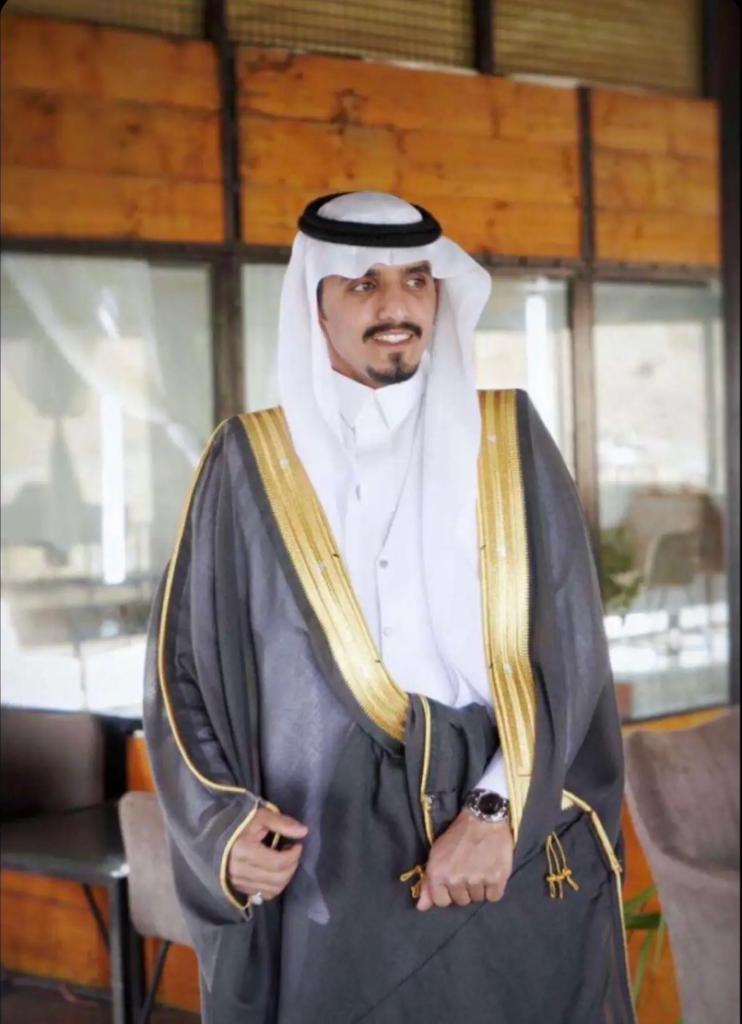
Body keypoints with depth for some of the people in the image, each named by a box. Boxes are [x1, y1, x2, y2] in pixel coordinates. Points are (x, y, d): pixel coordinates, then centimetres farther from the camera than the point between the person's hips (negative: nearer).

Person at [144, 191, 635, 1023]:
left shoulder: (508, 443, 4)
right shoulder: (251, 463, 3)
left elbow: (568, 649, -2)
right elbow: (184, 666, 3)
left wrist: (499, 810, -14)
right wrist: (223, 826, -12)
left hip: (517, 866, 1)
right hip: (326, 876, 0)